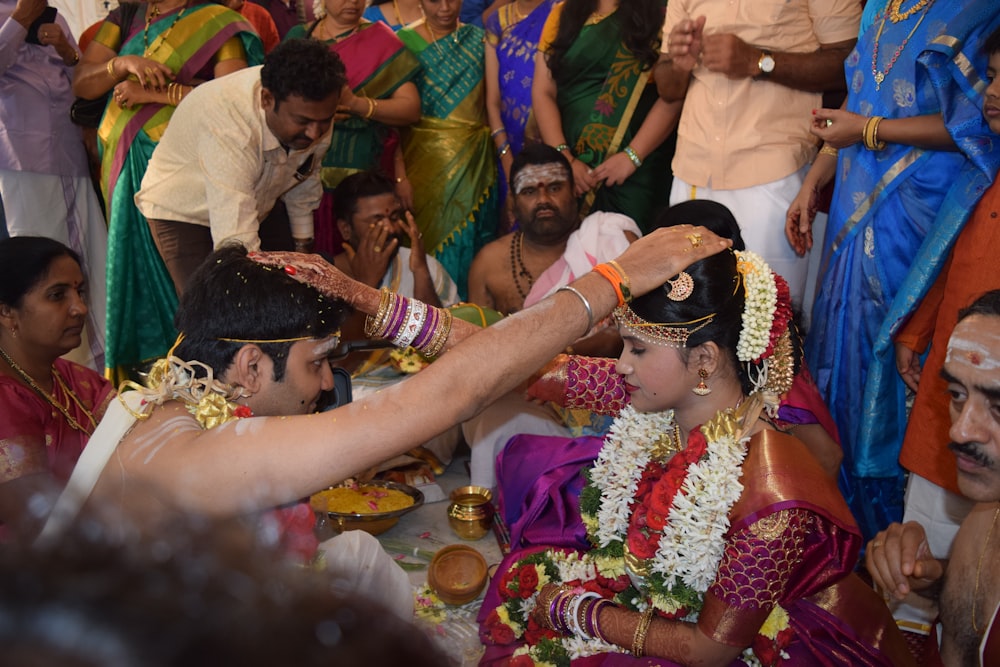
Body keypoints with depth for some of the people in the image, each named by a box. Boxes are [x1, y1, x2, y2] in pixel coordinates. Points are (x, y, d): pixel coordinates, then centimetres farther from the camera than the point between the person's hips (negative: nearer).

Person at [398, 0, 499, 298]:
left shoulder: (478, 39, 8)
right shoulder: (405, 41, -1)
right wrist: (400, 173, -14)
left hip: (473, 162, 3)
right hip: (425, 162, -2)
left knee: (468, 242, 6)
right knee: (428, 236, 1)